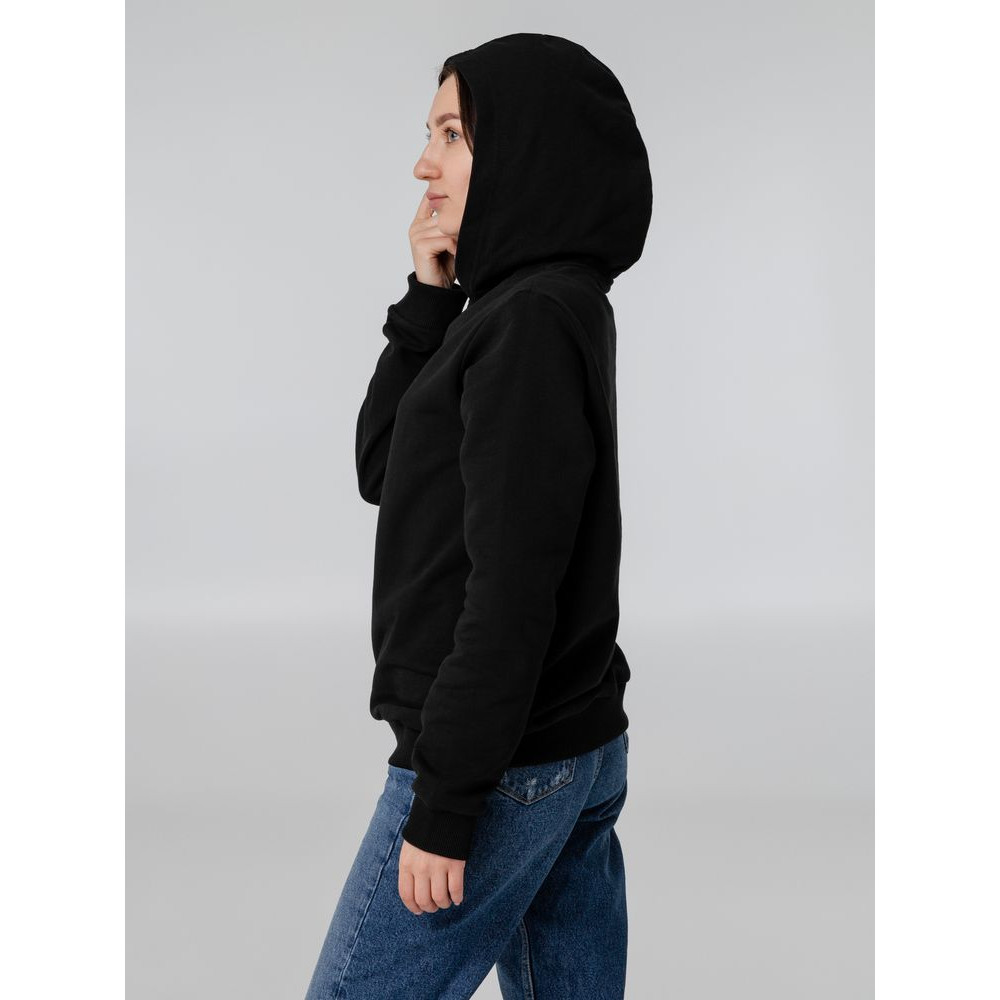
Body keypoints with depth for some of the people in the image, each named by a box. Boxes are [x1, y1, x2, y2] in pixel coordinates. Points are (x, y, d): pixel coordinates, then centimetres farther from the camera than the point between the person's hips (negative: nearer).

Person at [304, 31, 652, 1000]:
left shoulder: (533, 320, -17)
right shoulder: (548, 304, 12)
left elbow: (514, 584, -22)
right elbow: (381, 467, 15)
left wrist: (444, 808, -19)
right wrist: (428, 297, 4)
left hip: (498, 766, -9)